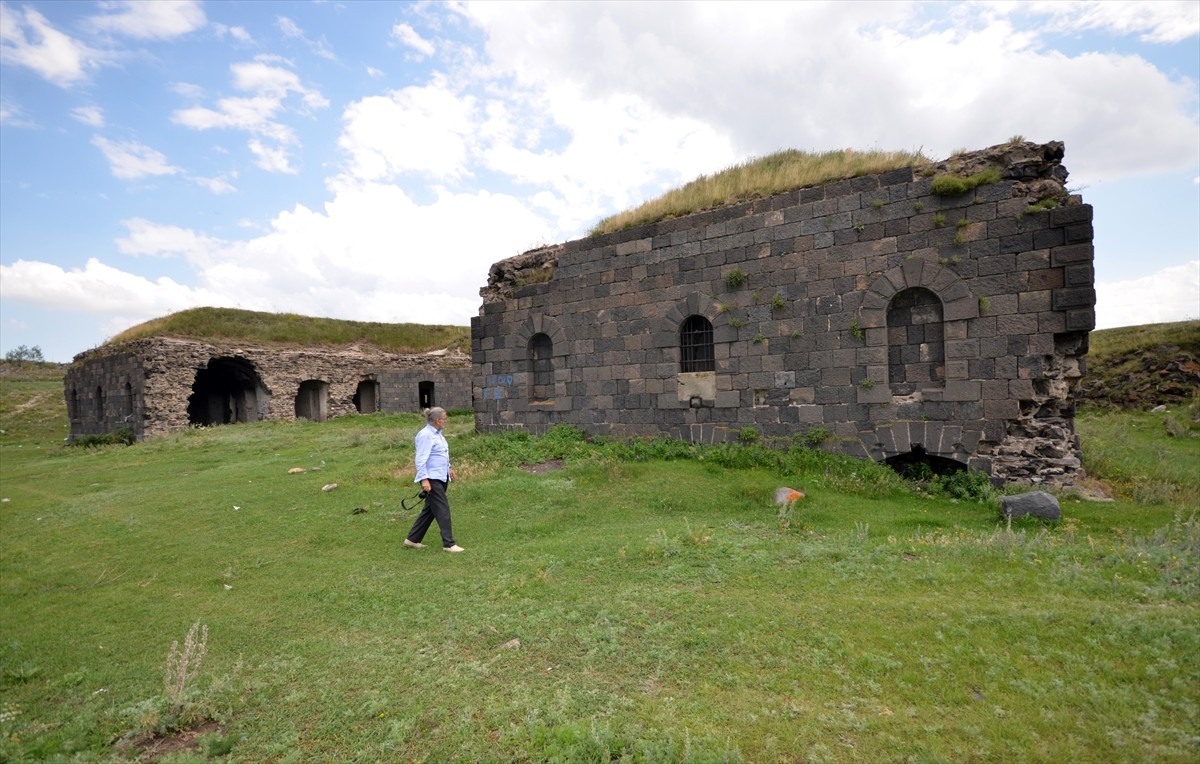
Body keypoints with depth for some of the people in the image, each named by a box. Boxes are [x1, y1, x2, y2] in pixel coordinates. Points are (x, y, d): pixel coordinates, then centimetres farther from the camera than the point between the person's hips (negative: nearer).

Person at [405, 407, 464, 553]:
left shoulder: (437, 433, 12)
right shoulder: (426, 435, -18)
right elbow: (421, 460, -21)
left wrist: (449, 468, 26)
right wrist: (424, 479, -25)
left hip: (441, 477, 10)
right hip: (432, 479, -10)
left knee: (429, 510, 15)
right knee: (443, 510, -6)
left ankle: (412, 539, 26)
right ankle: (448, 544, 0)